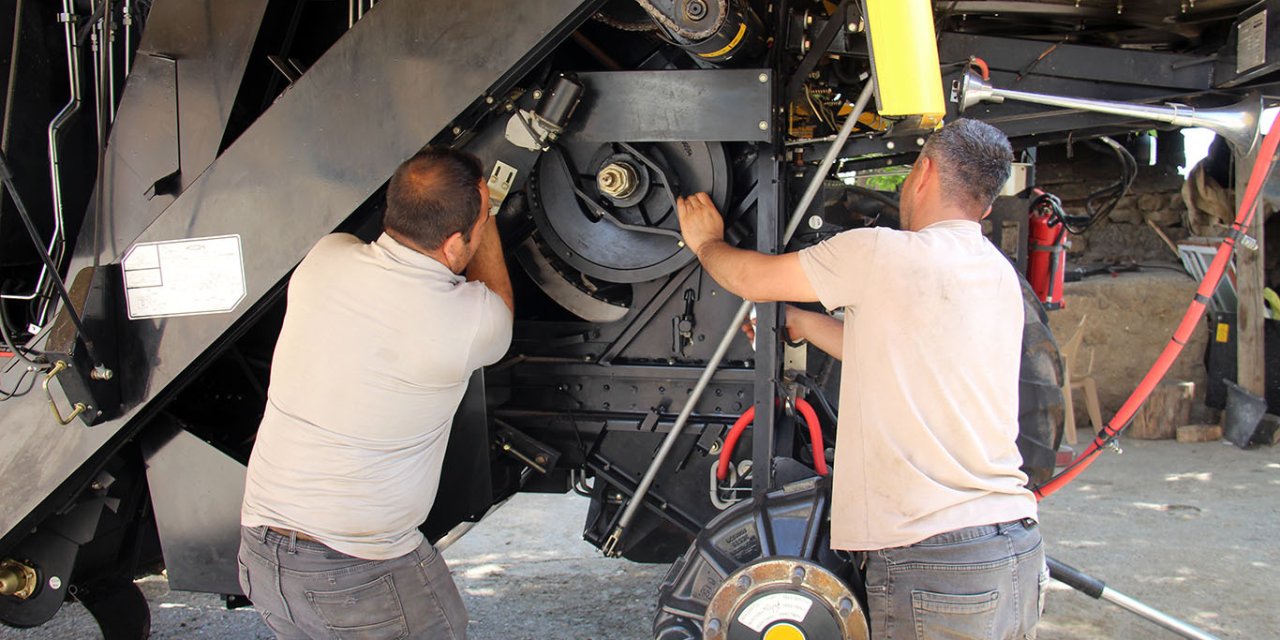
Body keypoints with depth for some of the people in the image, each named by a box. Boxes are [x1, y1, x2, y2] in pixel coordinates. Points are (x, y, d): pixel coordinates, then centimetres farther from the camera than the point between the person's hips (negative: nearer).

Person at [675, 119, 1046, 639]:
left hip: (935, 561, -8)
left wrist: (706, 242, 25)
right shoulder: (1000, 276, 14)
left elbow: (751, 279, 4)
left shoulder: (880, 253, -9)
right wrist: (798, 322, 35)